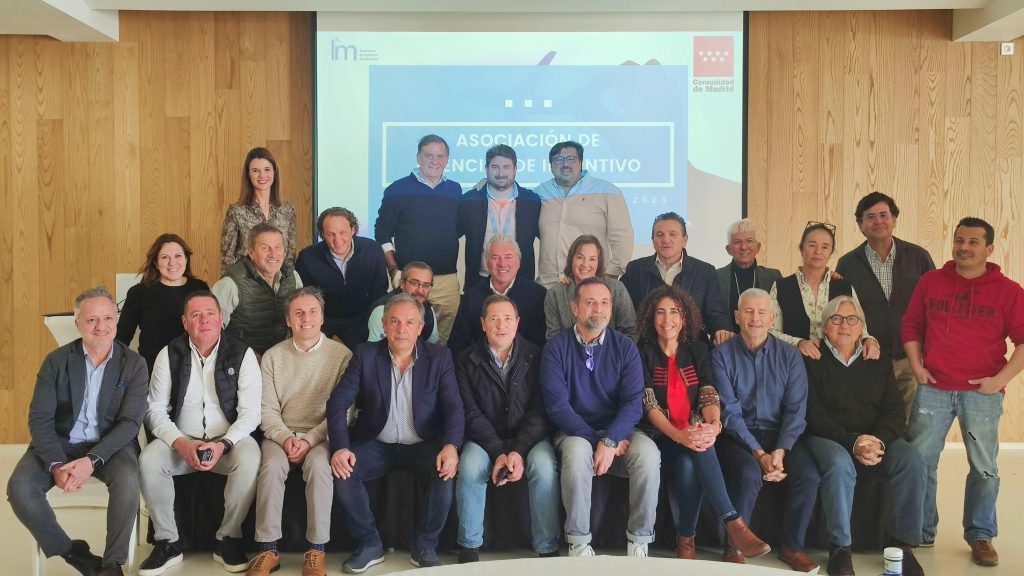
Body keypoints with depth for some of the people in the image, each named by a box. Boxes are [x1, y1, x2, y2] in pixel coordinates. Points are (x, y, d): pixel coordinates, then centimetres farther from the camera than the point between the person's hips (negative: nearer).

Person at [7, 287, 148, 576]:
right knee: (19, 488, -24)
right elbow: (39, 418, -5)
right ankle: (71, 551, -3)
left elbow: (130, 421, -10)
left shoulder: (134, 364, -3)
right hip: (59, 444, 2)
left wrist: (92, 460, -25)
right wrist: (56, 465, -21)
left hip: (110, 445, -2)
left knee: (127, 481, -33)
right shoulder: (56, 360, 1)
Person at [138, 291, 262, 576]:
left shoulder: (241, 353, -4)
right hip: (181, 441, 2)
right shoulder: (169, 354, 2)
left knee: (250, 459, -33)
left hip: (228, 441, -2)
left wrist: (223, 445, -24)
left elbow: (250, 412, -8)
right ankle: (167, 542, -9)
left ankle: (228, 539, -12)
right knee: (148, 460, -27)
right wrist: (180, 443, -19)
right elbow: (156, 410, -1)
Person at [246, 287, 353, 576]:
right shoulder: (273, 356, 8)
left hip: (321, 435, -2)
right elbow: (268, 409, 3)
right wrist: (286, 438, -15)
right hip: (281, 433, 2)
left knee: (319, 465, -33)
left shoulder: (341, 354, 0)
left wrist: (310, 440, -16)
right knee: (271, 466, -30)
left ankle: (316, 551, -24)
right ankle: (268, 550, -21)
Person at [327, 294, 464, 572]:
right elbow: (338, 403, -7)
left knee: (447, 473, -30)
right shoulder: (365, 355, -1)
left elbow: (454, 407, -8)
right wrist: (340, 447, -23)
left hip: (424, 444, -1)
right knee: (341, 472, -26)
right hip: (377, 445, 1)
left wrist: (451, 446, -28)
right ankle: (369, 544, -4)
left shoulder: (439, 357, -1)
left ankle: (424, 546, -5)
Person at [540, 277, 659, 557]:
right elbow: (557, 406, -10)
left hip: (619, 430, 2)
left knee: (648, 453, -30)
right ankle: (578, 543, -20)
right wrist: (597, 440, -19)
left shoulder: (625, 347, 2)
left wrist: (610, 440, -24)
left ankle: (639, 541, -14)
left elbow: (633, 402, -8)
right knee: (577, 451, -36)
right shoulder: (556, 347, -2)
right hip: (575, 432, -1)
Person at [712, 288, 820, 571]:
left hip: (780, 434, 3)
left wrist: (780, 451, -18)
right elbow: (729, 412, -9)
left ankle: (792, 546, 1)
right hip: (738, 437, -2)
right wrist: (759, 454, -20)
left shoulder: (789, 355, 4)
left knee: (809, 476, -24)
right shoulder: (722, 356, -2)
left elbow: (796, 409, -3)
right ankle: (733, 547, -11)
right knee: (750, 474, -32)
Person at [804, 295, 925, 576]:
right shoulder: (811, 360, 3)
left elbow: (895, 411, 7)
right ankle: (840, 548, -23)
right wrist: (852, 441, -19)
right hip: (826, 437, -3)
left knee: (912, 461, -25)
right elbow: (812, 413, -7)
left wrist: (879, 440, -15)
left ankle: (903, 544, -13)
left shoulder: (879, 361, 15)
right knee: (839, 464, -36)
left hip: (877, 438, 4)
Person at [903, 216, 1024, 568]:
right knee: (919, 461, 4)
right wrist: (917, 366, 3)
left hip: (982, 393, -1)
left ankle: (980, 536, 21)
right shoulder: (931, 281, 6)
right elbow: (911, 325, 13)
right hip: (933, 389, 2)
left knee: (984, 468, 5)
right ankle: (921, 532, 18)